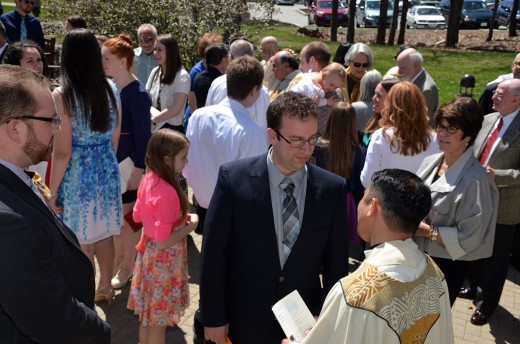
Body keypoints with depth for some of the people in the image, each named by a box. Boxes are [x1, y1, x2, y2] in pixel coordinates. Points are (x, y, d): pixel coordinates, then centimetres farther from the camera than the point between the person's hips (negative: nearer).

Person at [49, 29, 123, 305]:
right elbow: (115, 139, 6)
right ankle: (105, 287, 38)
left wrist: (53, 191, -5)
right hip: (106, 170, 5)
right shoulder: (110, 89, -2)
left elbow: (63, 151, -16)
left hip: (77, 175, -5)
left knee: (82, 244, 11)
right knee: (103, 235, 21)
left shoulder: (62, 95, -17)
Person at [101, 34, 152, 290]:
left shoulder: (136, 93, -18)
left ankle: (128, 265, 25)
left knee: (129, 214, 7)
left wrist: (138, 169, -18)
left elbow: (142, 134, -18)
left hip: (129, 161, -7)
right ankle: (118, 256, 37)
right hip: (110, 159, 7)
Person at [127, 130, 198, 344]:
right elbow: (164, 242, -28)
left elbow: (137, 216, 11)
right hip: (164, 260, -8)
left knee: (148, 314, 25)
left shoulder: (148, 179, -4)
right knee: (159, 320, 12)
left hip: (149, 253, 8)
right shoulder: (168, 193, -30)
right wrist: (190, 225, -14)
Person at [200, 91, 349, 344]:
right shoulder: (233, 178, -15)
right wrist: (213, 317, -6)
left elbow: (336, 262, -1)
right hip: (243, 321, -1)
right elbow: (213, 253, -9)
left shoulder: (332, 189, -10)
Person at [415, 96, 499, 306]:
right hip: (418, 254, 6)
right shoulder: (430, 162, -1)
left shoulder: (474, 179, -21)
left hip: (447, 265, -6)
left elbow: (469, 236, -21)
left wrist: (429, 231, -21)